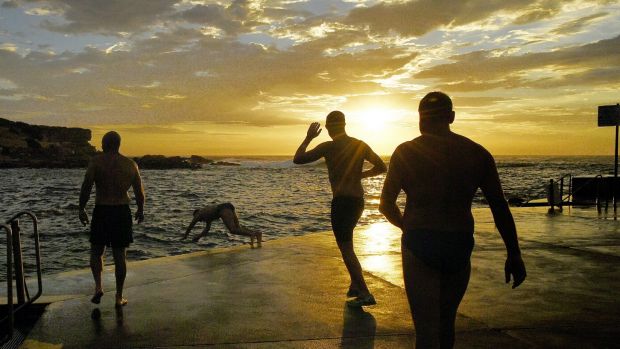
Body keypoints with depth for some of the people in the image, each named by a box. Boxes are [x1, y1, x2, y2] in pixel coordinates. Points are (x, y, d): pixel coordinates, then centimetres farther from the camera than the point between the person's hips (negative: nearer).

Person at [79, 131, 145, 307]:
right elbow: (139, 192, 5)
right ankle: (119, 297, 13)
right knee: (120, 256, 8)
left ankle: (98, 286, -1)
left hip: (101, 212, -2)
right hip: (122, 212, 2)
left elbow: (86, 186, -14)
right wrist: (140, 210, 20)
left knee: (96, 252, 17)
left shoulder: (97, 161, -5)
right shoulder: (131, 164, 3)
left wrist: (81, 209, -2)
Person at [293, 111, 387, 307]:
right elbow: (381, 167, 9)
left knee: (346, 248, -2)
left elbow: (298, 159, -4)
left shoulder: (328, 147, -10)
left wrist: (308, 138, 7)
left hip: (341, 201, -7)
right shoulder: (360, 145, 6)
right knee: (346, 243, 23)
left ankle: (365, 294, -6)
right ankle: (355, 285, 24)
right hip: (358, 200, 7)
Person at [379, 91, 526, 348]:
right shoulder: (477, 153, 4)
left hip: (419, 245, -3)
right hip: (460, 247, 3)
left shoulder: (406, 152, -2)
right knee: (446, 321, 23)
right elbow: (499, 206, 2)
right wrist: (514, 254, 7)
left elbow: (386, 205, 1)